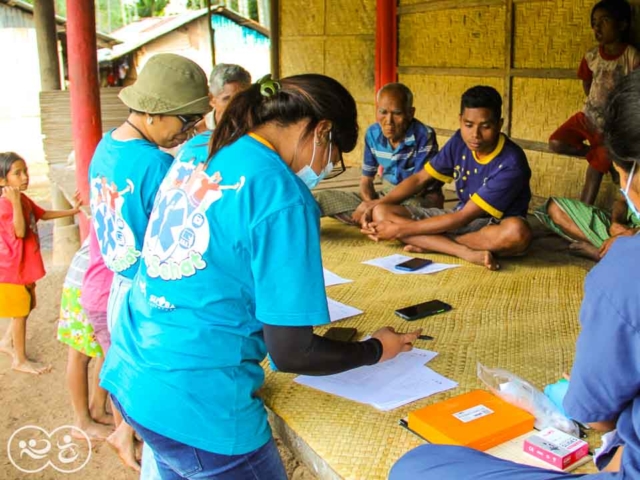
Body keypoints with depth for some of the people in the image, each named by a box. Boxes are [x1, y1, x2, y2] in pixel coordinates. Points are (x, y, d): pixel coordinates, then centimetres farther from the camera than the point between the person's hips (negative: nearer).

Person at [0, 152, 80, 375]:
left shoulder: (23, 199, 4)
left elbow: (44, 214, 18)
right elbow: (20, 232, -32)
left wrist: (72, 211, 12)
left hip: (24, 266, 9)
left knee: (26, 307, 22)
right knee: (20, 313, 3)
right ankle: (20, 360, 16)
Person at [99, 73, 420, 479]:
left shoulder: (197, 150, 3)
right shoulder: (283, 197, -20)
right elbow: (291, 353, -17)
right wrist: (376, 350, -1)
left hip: (131, 376, 8)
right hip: (195, 407, -8)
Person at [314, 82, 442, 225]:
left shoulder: (424, 136, -19)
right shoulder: (373, 133, -2)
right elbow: (366, 179, 6)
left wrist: (376, 205, -24)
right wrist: (369, 204, -17)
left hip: (419, 199, -5)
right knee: (317, 199, -8)